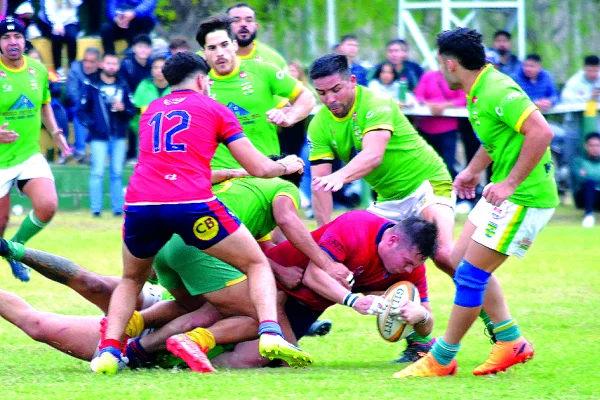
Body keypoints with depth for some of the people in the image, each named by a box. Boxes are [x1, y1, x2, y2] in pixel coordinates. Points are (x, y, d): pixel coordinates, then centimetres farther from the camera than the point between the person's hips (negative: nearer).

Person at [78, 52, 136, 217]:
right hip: (99, 137, -3)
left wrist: (124, 109, -9)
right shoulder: (91, 86, 1)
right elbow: (82, 110, -1)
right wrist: (91, 125, -14)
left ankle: (118, 208, 10)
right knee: (97, 172, -8)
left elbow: (132, 111, 11)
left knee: (117, 173, 6)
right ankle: (96, 209, -4)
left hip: (119, 137, 3)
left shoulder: (123, 86, 11)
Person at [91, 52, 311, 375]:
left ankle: (109, 350, 6)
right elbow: (259, 168, 14)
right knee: (257, 264, 12)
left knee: (131, 280, 28)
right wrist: (285, 165, 36)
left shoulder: (151, 111, 28)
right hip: (192, 203, -4)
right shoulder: (214, 109, 15)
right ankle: (270, 333, -12)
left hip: (140, 203, 4)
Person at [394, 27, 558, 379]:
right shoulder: (478, 92, 10)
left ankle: (442, 359, 3)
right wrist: (473, 171, 22)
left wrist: (510, 183, -26)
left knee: (471, 273, -7)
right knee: (463, 261, 15)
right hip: (506, 192, 11)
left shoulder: (497, 92, -22)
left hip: (525, 196, -11)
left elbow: (541, 132, -29)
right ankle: (511, 342, 19)